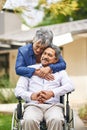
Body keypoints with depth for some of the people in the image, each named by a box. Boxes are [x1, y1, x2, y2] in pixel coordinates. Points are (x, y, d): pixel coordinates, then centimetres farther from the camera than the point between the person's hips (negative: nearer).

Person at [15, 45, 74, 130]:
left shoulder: (60, 71, 19)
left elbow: (70, 86, -1)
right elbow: (18, 90, 8)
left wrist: (52, 93, -19)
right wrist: (31, 96, -15)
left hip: (53, 105, 0)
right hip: (33, 105, 0)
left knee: (56, 120, -36)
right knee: (29, 120, -36)